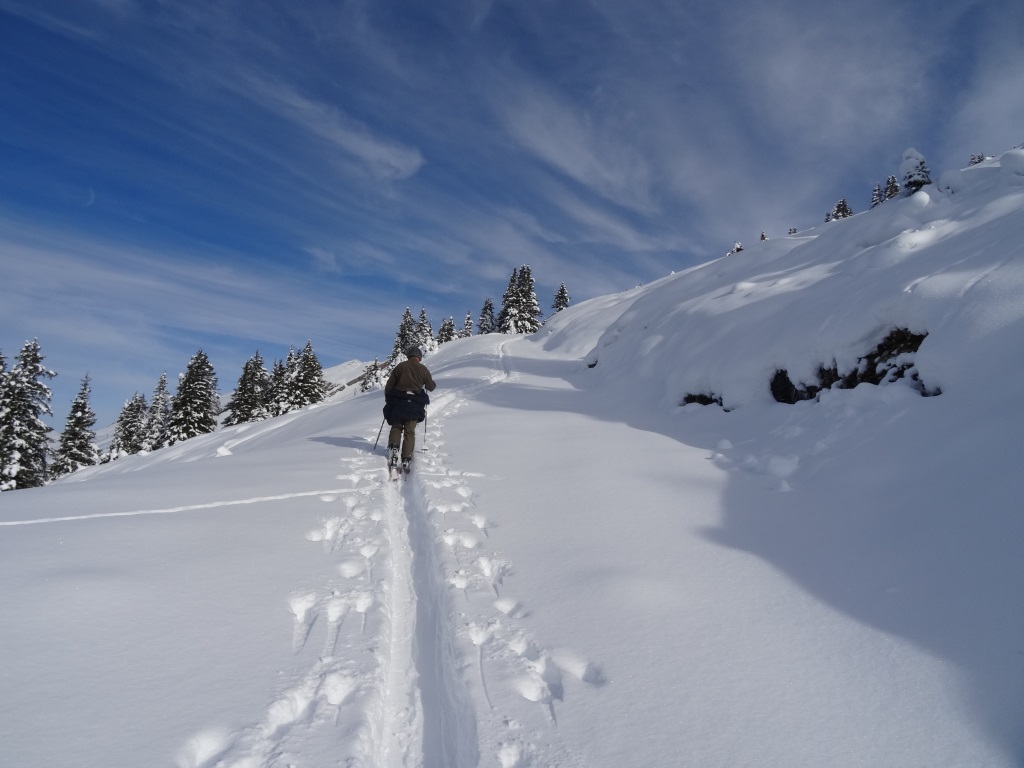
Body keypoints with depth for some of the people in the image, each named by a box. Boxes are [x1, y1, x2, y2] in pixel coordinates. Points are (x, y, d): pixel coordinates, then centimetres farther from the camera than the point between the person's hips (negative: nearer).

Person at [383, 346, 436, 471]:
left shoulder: (400, 366, 2)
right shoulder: (423, 369, 3)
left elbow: (389, 385, 2)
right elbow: (431, 387, 11)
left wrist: (388, 399, 16)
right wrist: (432, 384, 34)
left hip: (398, 402, 0)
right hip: (414, 404, 0)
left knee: (396, 427, 14)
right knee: (410, 431, 5)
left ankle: (393, 447, -12)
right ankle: (406, 460, -3)